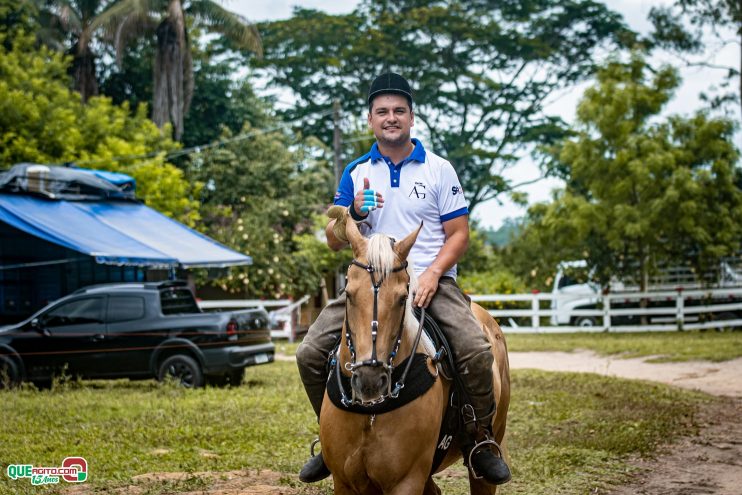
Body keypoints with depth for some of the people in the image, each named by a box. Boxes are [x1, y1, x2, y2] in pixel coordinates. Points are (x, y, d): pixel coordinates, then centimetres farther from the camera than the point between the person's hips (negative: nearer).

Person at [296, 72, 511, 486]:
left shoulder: (439, 169, 5)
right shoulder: (356, 173, 10)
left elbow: (458, 234, 3)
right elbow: (335, 242, 9)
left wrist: (433, 273, -15)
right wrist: (354, 213, -13)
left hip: (431, 281, -2)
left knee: (476, 351, -27)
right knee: (311, 354, -12)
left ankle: (482, 440, -6)